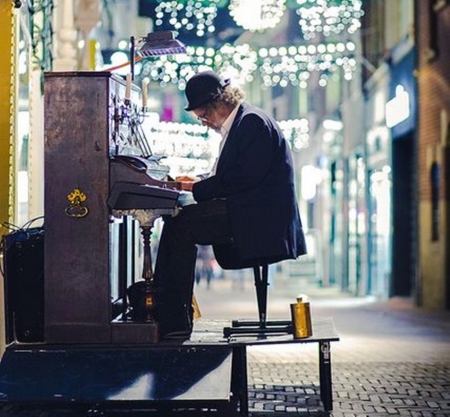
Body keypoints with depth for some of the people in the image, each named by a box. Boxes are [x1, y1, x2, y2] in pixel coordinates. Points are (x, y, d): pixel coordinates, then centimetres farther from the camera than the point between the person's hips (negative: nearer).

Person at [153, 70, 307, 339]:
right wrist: (198, 183, 5)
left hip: (258, 216, -11)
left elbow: (244, 179, -20)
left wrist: (198, 188, -13)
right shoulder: (240, 122, 21)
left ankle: (174, 321, -16)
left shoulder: (252, 121, -11)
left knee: (180, 225, -17)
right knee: (178, 223, 3)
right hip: (251, 213, 11)